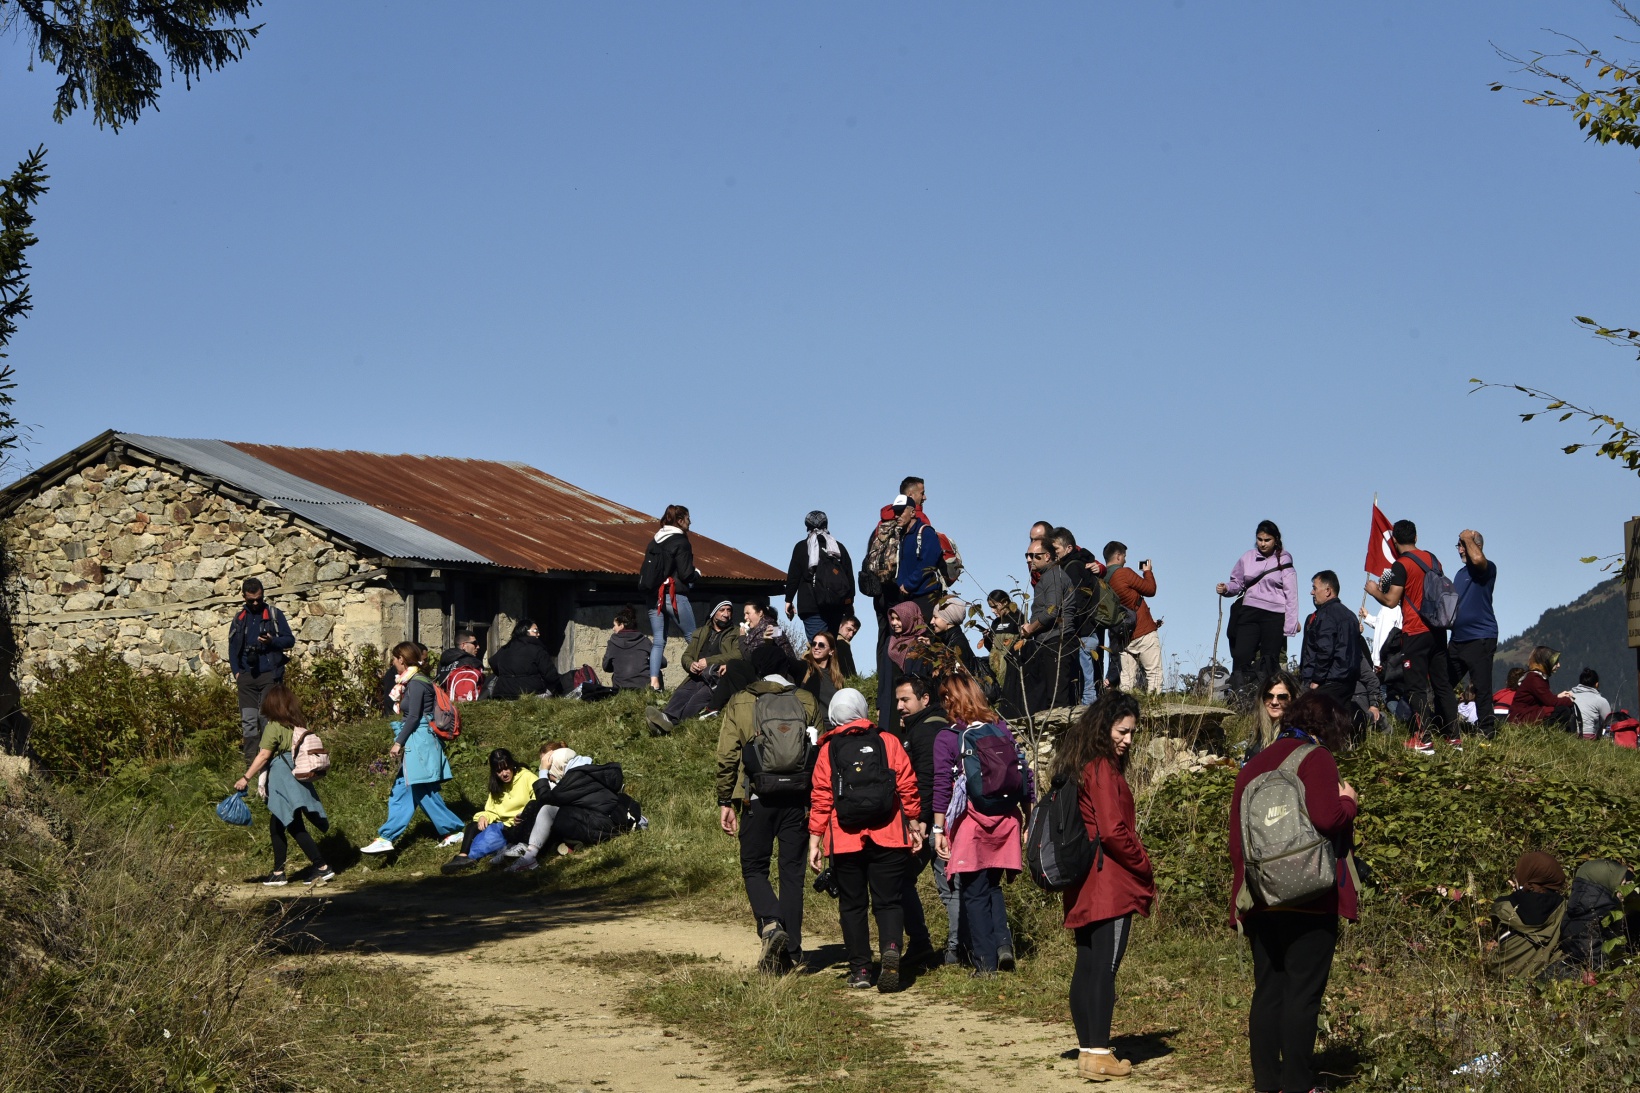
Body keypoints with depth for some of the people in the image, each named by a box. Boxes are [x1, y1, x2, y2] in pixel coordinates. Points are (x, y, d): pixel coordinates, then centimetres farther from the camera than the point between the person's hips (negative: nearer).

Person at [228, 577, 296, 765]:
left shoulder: (274, 614, 5)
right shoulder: (239, 618, 15)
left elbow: (290, 639, 4)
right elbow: (232, 647, 19)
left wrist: (272, 641, -15)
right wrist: (236, 672, 7)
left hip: (269, 674, -3)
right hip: (246, 677, 4)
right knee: (248, 721, 1)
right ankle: (250, 761, 3)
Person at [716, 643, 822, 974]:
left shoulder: (739, 704, 1)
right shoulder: (807, 701, 6)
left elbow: (727, 756, -1)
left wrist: (725, 802, 5)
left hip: (758, 798, -2)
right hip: (798, 798, 2)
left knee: (754, 867, 10)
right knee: (792, 871, 8)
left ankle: (770, 923, -16)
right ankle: (791, 950, 7)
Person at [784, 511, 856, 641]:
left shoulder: (801, 547, 5)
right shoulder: (839, 547, 15)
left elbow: (793, 575, 1)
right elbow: (850, 576, 14)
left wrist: (788, 600, 6)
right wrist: (850, 603, 16)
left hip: (811, 606, -4)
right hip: (837, 606, 4)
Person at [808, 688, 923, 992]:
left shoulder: (828, 750, 3)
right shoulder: (888, 742, 5)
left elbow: (821, 799, 0)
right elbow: (907, 787, 3)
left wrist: (815, 841, 3)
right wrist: (915, 825, 12)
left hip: (846, 841, 0)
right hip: (889, 837, 0)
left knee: (852, 904, 10)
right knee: (888, 901, 4)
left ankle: (860, 970, 7)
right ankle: (891, 948, -22)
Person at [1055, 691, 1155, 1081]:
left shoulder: (1077, 766, 14)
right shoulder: (1103, 770, -14)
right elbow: (1113, 830, -20)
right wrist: (1144, 867, -7)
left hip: (1084, 885, 9)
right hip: (1110, 883, -9)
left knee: (1087, 966, 11)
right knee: (1105, 968, -6)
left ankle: (1088, 1049, 16)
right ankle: (1099, 1055, -4)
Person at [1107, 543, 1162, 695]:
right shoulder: (1124, 573, -13)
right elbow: (1150, 589, -3)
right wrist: (1148, 572, 13)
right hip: (1144, 632, -6)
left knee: (1127, 676, 5)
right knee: (1154, 672, -3)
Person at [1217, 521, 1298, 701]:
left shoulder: (1284, 561, 1)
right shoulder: (1247, 558, 9)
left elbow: (1291, 593, 0)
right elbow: (1238, 583, 17)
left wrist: (1290, 624, -5)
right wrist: (1226, 588, -7)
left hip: (1274, 615, -2)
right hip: (1249, 612, 2)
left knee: (1270, 661, 0)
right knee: (1241, 656, -9)